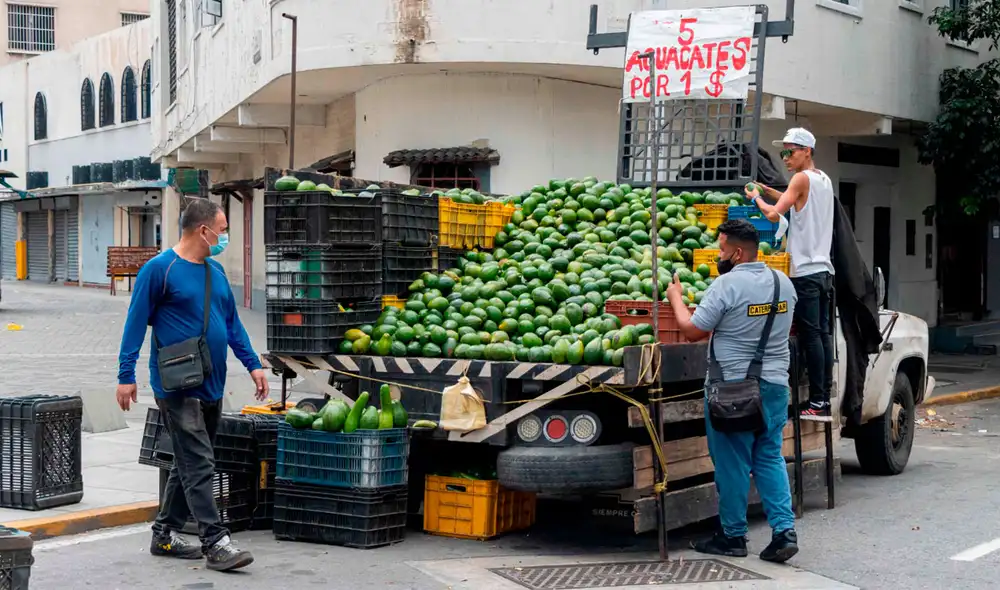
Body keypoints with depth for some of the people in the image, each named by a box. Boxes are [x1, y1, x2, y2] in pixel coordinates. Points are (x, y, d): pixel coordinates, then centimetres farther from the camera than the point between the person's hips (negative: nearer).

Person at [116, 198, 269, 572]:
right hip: (178, 386, -8)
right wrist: (126, 376, -10)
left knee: (190, 464, 13)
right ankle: (215, 544, -8)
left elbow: (232, 323, 20)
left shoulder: (216, 271, 13)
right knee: (199, 465, -9)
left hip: (211, 387, 8)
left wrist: (252, 364, 13)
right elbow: (136, 323, -8)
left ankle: (165, 535, 24)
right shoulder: (160, 268, -9)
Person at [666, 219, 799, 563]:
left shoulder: (728, 284, -15)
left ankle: (733, 536, 14)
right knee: (770, 459, 12)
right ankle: (784, 531, 2)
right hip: (775, 386, 6)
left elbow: (692, 331, -12)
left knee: (732, 463, 5)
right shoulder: (784, 283, 7)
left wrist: (676, 298, 3)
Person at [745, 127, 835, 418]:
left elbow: (774, 214, -15)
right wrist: (769, 192, 21)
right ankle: (826, 398, 8)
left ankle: (817, 402, -9)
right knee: (823, 334, 7)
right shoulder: (824, 180, 17)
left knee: (811, 335, -8)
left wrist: (756, 197, 2)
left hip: (806, 271, -8)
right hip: (824, 269, 8)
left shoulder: (802, 178, -9)